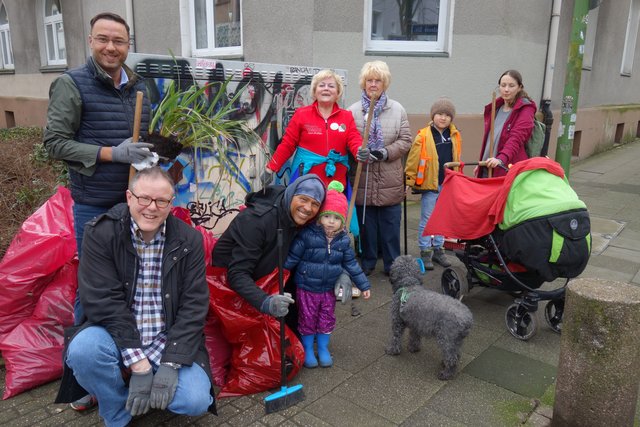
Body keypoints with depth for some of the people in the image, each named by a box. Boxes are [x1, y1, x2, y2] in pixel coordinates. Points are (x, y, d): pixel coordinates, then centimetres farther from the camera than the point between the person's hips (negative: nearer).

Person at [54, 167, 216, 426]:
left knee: (195, 400, -21)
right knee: (82, 350, -32)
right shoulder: (100, 233, -9)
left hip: (170, 340, 1)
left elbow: (194, 305, -7)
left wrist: (170, 364, -17)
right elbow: (104, 301, -15)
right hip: (117, 334, 0)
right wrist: (138, 363, -21)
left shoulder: (189, 240, -5)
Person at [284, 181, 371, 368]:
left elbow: (351, 263, 4)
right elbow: (291, 258, -12)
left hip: (329, 289, 3)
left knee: (327, 320, 15)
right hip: (306, 288, -3)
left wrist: (363, 285, 5)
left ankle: (323, 348, 37)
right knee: (307, 319, 11)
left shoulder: (343, 240, -6)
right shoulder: (307, 235, -19)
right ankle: (308, 350, 31)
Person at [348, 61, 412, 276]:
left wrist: (386, 152, -13)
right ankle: (367, 261, 25)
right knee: (366, 223, 9)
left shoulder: (397, 109, 6)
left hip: (390, 179, 1)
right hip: (363, 178, -1)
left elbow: (405, 141, 2)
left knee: (390, 224, 8)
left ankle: (392, 263, 21)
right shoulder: (353, 111, 1)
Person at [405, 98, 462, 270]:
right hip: (430, 185, -4)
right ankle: (425, 252, 14)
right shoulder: (423, 136, -10)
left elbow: (456, 160, 14)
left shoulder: (455, 135, 6)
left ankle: (438, 249, 27)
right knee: (427, 220, 4)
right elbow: (412, 161, -10)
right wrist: (411, 180, -11)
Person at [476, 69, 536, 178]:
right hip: (486, 169, 6)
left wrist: (501, 159, -37)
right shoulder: (494, 108, 15)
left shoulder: (525, 110, -5)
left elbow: (516, 139, -21)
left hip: (508, 170, -6)